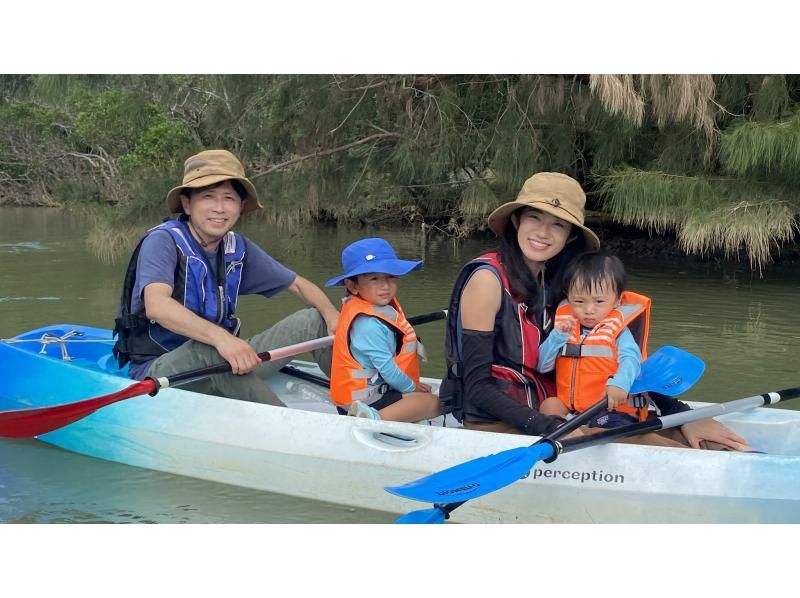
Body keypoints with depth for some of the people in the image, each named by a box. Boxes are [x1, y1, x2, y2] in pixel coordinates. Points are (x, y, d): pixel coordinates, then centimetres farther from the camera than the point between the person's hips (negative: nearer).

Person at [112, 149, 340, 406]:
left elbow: (298, 284, 13)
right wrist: (219, 337, -48)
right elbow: (156, 305, -33)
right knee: (209, 350, -40)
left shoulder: (237, 248, 5)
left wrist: (332, 314, -9)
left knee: (312, 320, 1)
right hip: (156, 369, -7)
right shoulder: (164, 240, -14)